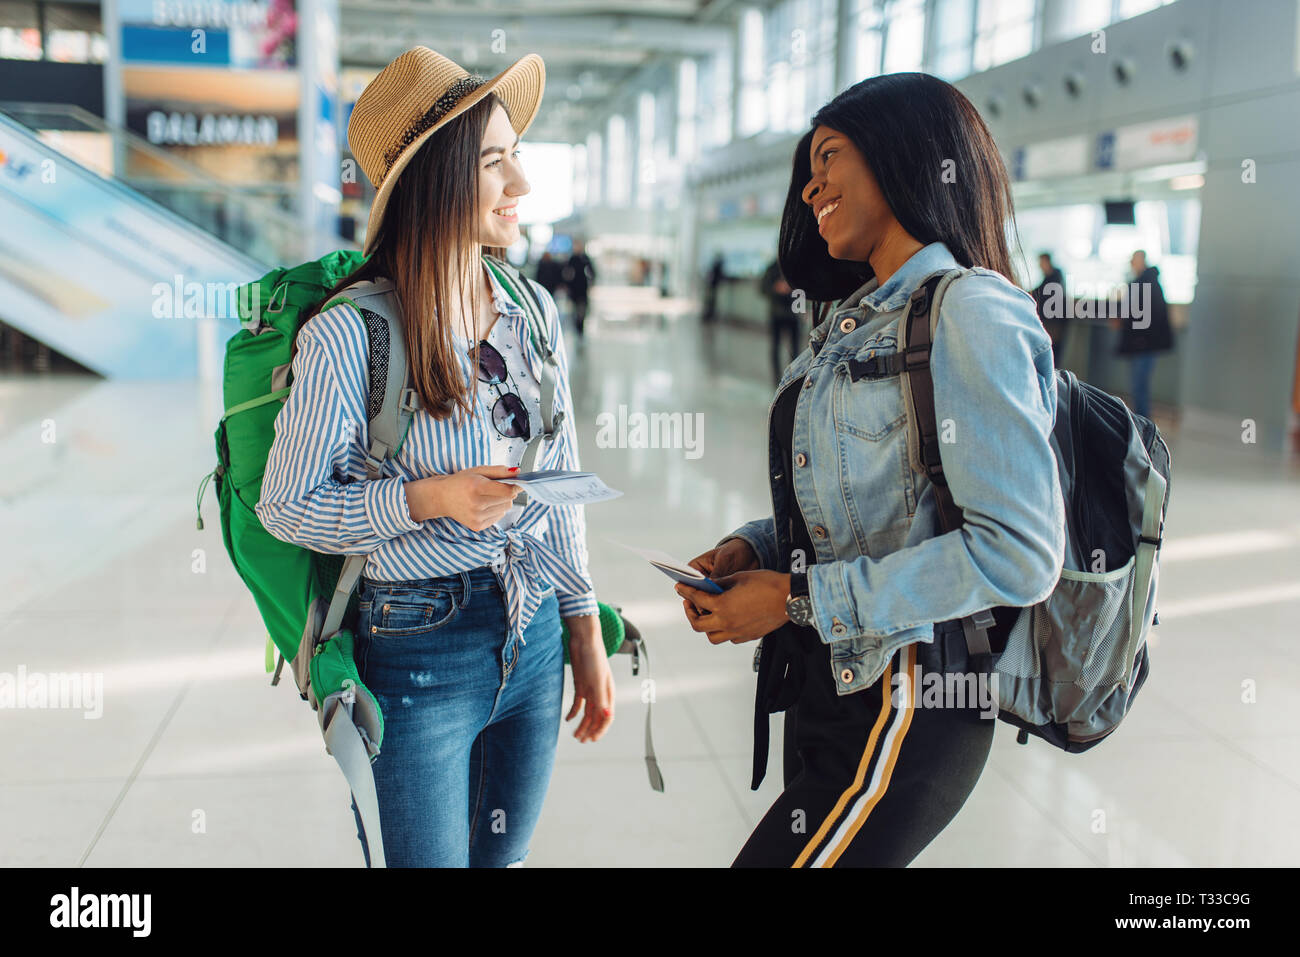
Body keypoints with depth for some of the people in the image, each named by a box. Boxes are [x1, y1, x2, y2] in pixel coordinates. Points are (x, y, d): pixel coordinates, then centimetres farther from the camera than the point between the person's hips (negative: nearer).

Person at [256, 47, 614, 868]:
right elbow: (287, 508, -9)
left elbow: (560, 486, 8)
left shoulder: (533, 312, 1)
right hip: (420, 650, -5)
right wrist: (430, 497, -23)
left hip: (535, 638, 6)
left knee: (502, 855, 20)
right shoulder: (350, 334, -16)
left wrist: (586, 635, 10)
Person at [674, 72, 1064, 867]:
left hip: (902, 707, -8)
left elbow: (1018, 554, -22)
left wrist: (801, 599, -18)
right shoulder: (855, 322, 13)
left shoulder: (971, 312, -14)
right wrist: (752, 550, 0)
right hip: (828, 687, 8)